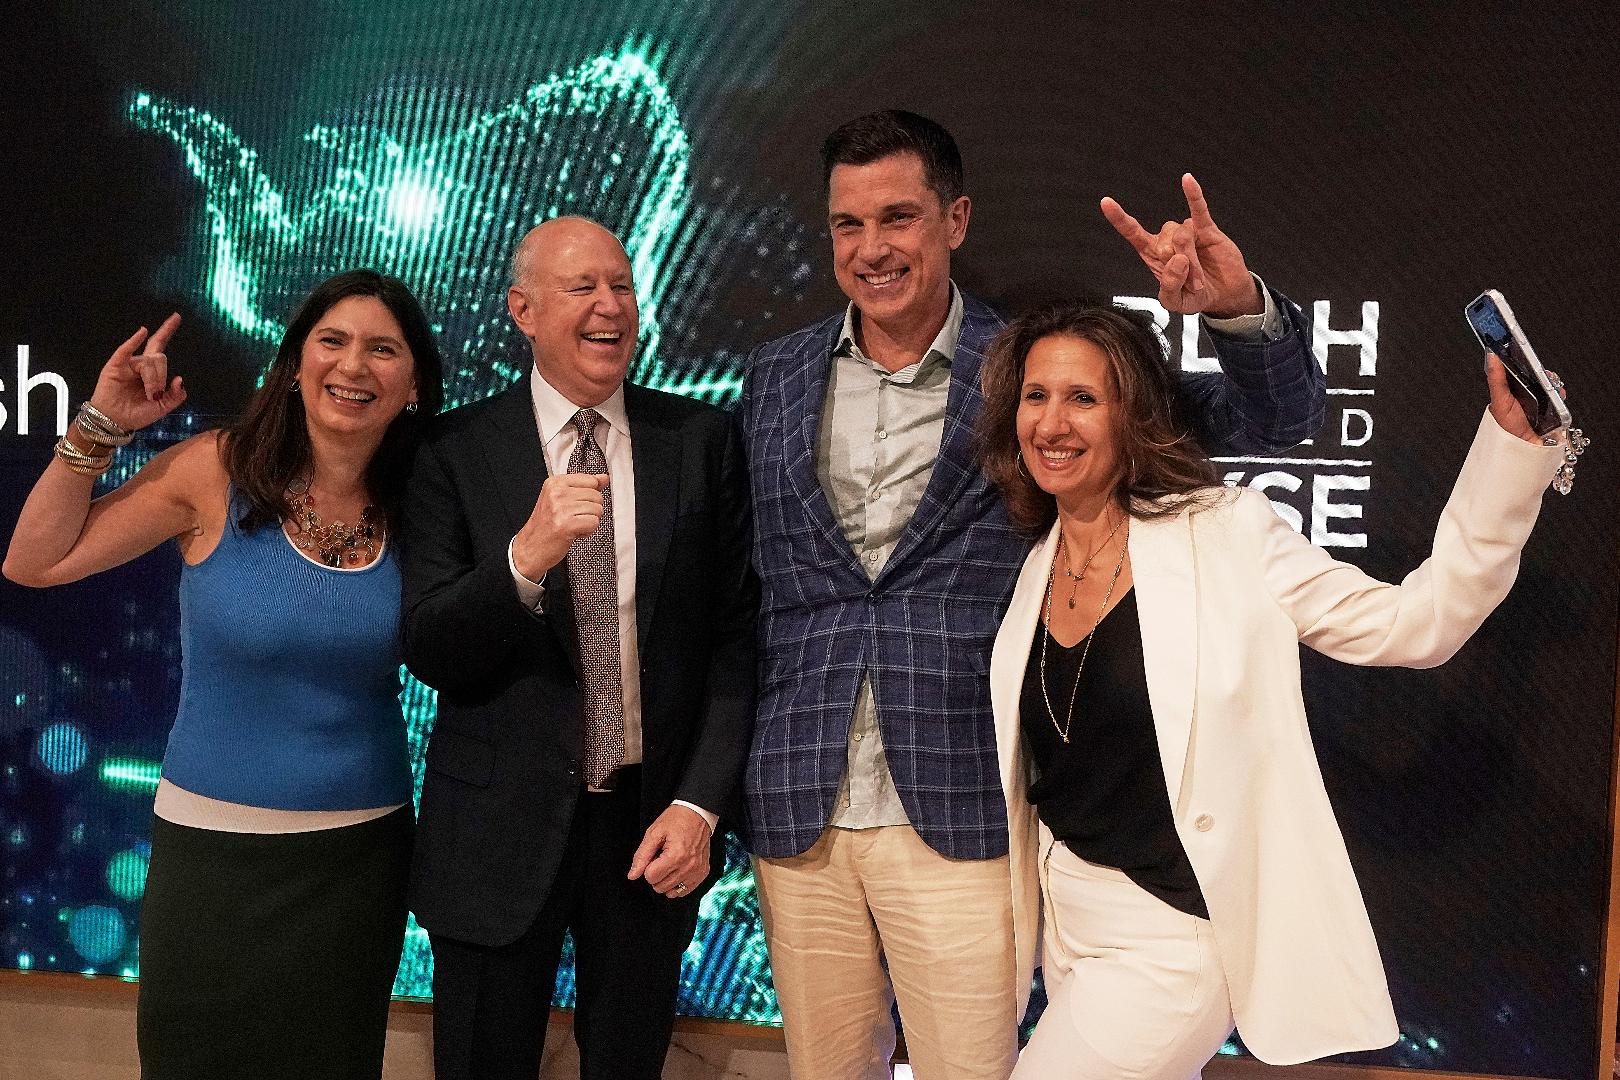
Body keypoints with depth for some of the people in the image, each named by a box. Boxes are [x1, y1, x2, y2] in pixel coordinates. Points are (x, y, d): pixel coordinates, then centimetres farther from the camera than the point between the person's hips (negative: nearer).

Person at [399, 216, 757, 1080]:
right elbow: (427, 651, -10)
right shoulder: (456, 452, -4)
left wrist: (700, 804, -8)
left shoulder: (701, 441, -1)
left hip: (654, 823, 1)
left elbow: (735, 636, 0)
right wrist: (525, 559, -27)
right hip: (500, 827, -1)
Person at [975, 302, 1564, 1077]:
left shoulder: (1224, 536, -14)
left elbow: (1417, 625, -15)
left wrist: (1515, 439, -21)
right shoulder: (1028, 573, 1)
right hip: (1070, 925, 6)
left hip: (1170, 942, -6)